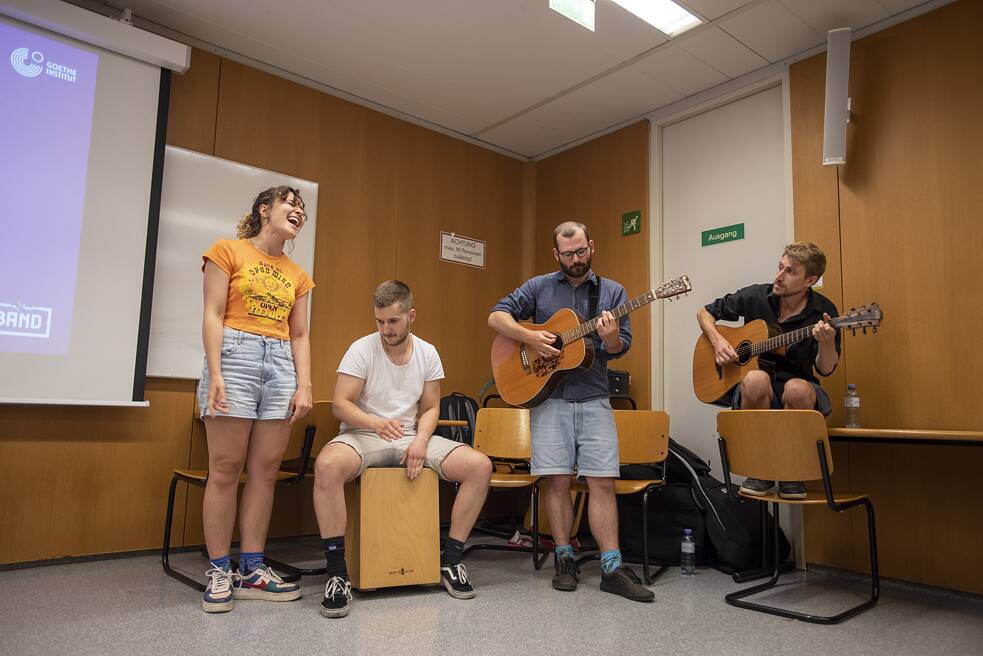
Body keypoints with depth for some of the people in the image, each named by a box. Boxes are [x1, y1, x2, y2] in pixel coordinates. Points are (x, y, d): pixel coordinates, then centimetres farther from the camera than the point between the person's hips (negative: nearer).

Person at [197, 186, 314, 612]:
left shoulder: (297, 275, 18)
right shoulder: (228, 251, 5)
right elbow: (213, 315, -3)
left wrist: (304, 385, 4)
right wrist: (215, 375, -13)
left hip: (281, 366, 5)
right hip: (235, 356, -5)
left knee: (265, 471, 3)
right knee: (225, 470, -3)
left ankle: (252, 570, 11)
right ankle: (219, 572, 7)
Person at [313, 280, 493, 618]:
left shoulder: (427, 353, 4)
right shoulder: (362, 349, -8)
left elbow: (430, 408, 8)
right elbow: (340, 404, -11)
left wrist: (421, 441, -12)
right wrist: (376, 423, -30)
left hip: (412, 437, 4)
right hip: (364, 436, -3)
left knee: (480, 466, -15)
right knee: (327, 464, -39)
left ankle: (451, 560, -1)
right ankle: (337, 574, -24)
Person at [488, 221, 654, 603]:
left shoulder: (612, 291, 10)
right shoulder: (538, 287, 7)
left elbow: (622, 347, 5)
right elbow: (496, 316, 3)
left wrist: (612, 339, -19)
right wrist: (529, 337, -14)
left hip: (594, 399, 1)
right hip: (549, 396, -1)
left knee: (603, 482, -3)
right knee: (557, 481, 0)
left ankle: (612, 568, 3)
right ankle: (564, 559, 13)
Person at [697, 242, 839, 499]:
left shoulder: (823, 311, -5)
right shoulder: (755, 296, -3)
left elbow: (825, 369, -6)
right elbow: (705, 312, 10)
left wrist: (827, 343, -28)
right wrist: (718, 341, -9)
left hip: (796, 385, 0)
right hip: (753, 391, 0)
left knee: (798, 389, -38)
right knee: (756, 379, -37)